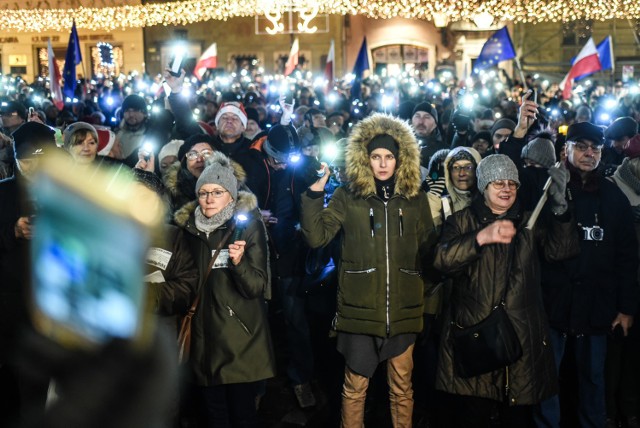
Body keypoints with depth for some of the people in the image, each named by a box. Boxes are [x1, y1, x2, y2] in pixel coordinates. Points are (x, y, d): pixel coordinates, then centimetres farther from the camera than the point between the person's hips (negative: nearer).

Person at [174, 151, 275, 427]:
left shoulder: (249, 225, -6)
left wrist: (239, 262, -29)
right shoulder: (190, 228, 6)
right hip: (205, 340, 4)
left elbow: (257, 287, -12)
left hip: (242, 342, -4)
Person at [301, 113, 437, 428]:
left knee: (402, 386, 13)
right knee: (355, 386, 8)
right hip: (359, 308, -2)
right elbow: (316, 237, -9)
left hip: (403, 309, 2)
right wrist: (314, 193, -15)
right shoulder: (348, 196, 0)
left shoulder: (416, 199, 6)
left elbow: (428, 251, 13)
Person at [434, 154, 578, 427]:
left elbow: (561, 249, -3)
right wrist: (481, 237, -29)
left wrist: (560, 208, -21)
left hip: (523, 337, 3)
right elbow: (442, 260, -13)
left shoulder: (529, 223, 14)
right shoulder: (462, 221, 5)